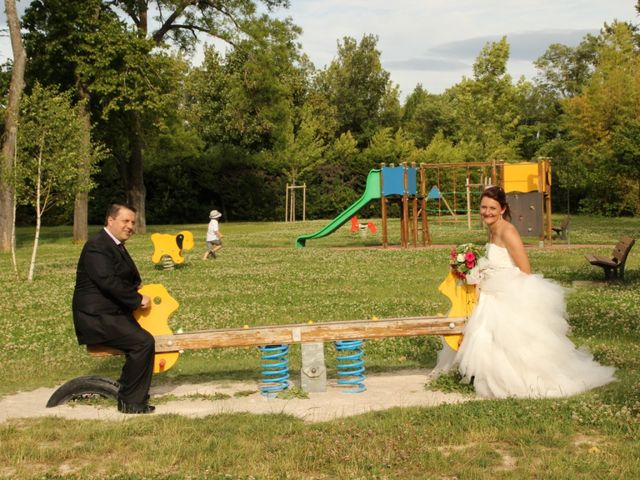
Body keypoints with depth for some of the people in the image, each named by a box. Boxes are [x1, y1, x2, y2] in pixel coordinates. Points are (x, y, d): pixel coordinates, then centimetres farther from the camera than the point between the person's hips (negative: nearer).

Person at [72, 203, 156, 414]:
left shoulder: (116, 246, 18)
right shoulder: (97, 246, -14)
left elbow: (131, 280, 22)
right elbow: (108, 281, -25)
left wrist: (139, 296, 2)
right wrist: (138, 299, -16)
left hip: (112, 313, 10)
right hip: (96, 317, -10)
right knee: (143, 341, -23)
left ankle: (129, 387, 22)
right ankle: (130, 401, -12)